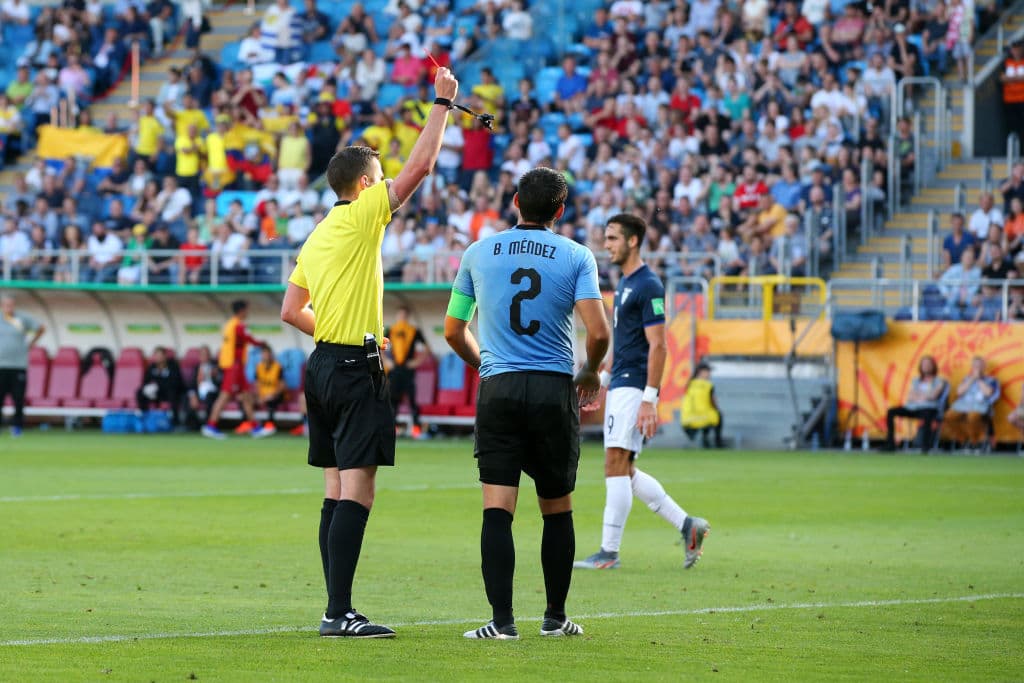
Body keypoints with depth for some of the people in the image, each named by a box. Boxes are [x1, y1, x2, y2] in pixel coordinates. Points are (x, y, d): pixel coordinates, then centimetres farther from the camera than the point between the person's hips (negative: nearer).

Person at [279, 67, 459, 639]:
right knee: (357, 491, -11)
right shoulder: (362, 217, -7)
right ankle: (340, 613, -16)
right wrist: (443, 104, 2)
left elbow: (291, 311, 18)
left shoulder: (318, 237, 15)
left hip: (324, 363, 9)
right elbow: (421, 165, -7)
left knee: (338, 493, 9)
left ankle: (336, 610, 10)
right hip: (356, 368, -9)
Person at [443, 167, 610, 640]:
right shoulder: (577, 257, 0)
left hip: (498, 388, 0)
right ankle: (555, 616, 19)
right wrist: (591, 372, 10)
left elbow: (453, 331, 13)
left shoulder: (478, 254, 6)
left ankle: (502, 619, -13)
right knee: (557, 509, 12)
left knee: (497, 508, -4)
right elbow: (598, 331, -10)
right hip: (554, 389, 0)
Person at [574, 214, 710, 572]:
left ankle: (609, 552, -8)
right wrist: (601, 379, 23)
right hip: (620, 385, 10)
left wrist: (649, 399, -22)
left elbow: (657, 345, -17)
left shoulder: (648, 286, -13)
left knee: (616, 466, -10)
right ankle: (687, 525, 13)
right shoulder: (624, 283, 17)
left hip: (633, 388, -10)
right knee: (624, 472, 9)